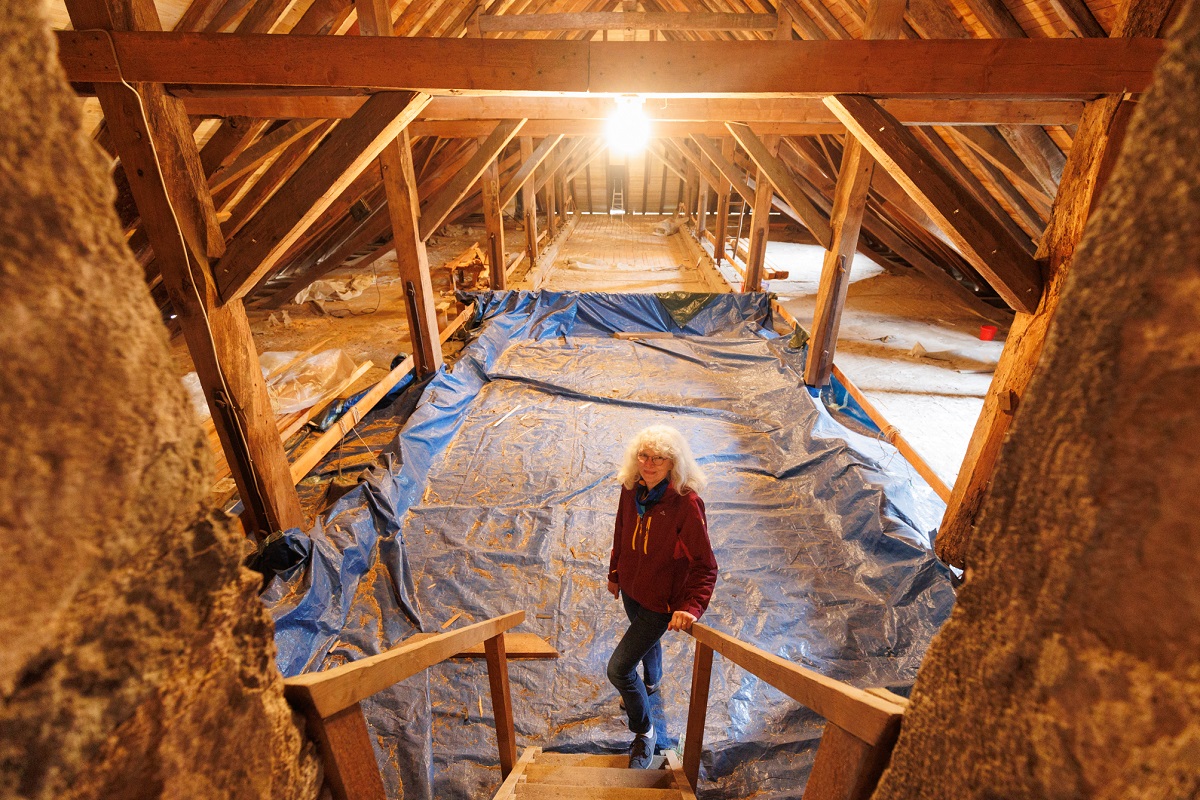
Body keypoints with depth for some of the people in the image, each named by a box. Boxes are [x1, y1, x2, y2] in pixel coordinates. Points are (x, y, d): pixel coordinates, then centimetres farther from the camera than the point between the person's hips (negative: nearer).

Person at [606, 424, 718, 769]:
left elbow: (705, 566, -23)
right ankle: (651, 683, 66)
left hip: (662, 600, -6)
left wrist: (691, 607, -33)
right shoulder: (631, 489, -13)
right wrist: (614, 573, 13)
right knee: (646, 639, 33)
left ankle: (644, 732, 25)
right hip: (631, 588, 6)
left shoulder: (687, 503, -30)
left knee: (618, 668, -3)